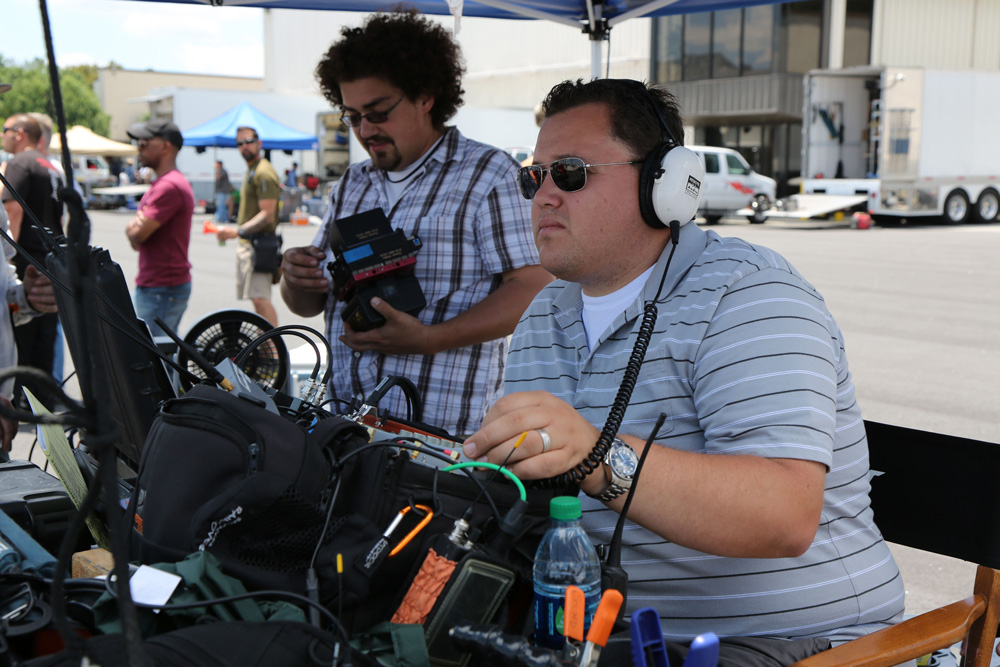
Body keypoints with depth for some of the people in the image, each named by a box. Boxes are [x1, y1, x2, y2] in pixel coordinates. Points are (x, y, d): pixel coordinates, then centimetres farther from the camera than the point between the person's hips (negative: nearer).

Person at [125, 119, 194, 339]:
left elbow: (138, 236, -20)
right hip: (151, 285, 10)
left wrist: (132, 228, 2)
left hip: (164, 289, -10)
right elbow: (136, 239, 18)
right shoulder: (160, 184, 19)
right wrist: (136, 226, -5)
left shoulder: (170, 186, -17)